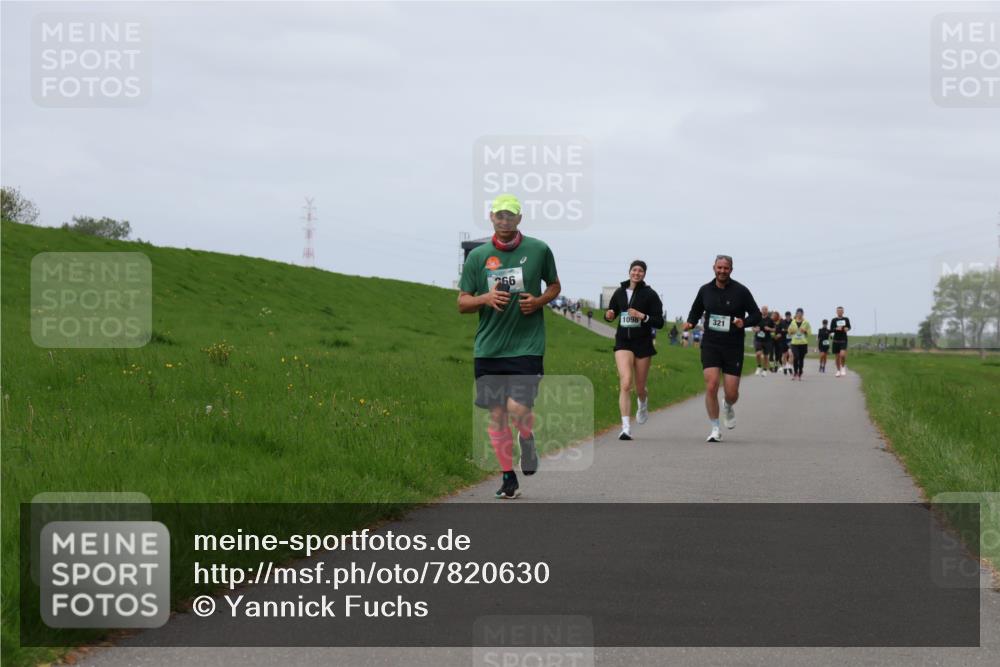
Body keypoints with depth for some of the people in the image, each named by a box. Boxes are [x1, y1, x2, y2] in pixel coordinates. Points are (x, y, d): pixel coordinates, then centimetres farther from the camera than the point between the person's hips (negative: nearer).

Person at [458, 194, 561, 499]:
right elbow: (462, 303, 7)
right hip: (489, 346, 2)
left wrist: (539, 301, -5)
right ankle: (508, 478, 16)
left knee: (518, 408, -15)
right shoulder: (477, 256, 4)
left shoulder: (539, 250, 1)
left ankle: (527, 439, 21)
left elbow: (554, 285, 16)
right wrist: (485, 298, -13)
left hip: (527, 345, -2)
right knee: (496, 413, 3)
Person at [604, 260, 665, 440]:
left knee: (639, 387, 9)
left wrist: (642, 316, -20)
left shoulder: (650, 295, -4)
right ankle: (626, 428, -21)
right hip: (623, 342, 1)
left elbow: (659, 322, -5)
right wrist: (609, 315, -5)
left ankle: (643, 404, 48)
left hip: (643, 344, -1)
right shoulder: (620, 292, 5)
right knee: (625, 383, -17)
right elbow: (611, 314, 18)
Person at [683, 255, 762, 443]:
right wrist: (690, 323, -3)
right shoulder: (705, 290, 4)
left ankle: (728, 407, 39)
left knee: (731, 393, 0)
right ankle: (715, 429, -3)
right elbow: (696, 311, 19)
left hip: (733, 348, -1)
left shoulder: (741, 291, -3)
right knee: (711, 386, -15)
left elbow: (756, 315, 1)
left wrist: (744, 323, -19)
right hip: (710, 345, 1)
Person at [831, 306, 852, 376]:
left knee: (842, 354, -21)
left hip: (843, 340, -1)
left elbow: (849, 327, 13)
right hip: (836, 340, 1)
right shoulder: (834, 320, 2)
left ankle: (843, 367, 3)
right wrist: (836, 329, -24)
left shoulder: (846, 319, 5)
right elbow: (831, 329, -4)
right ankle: (838, 371, 21)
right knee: (837, 357, 6)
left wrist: (847, 328, -10)